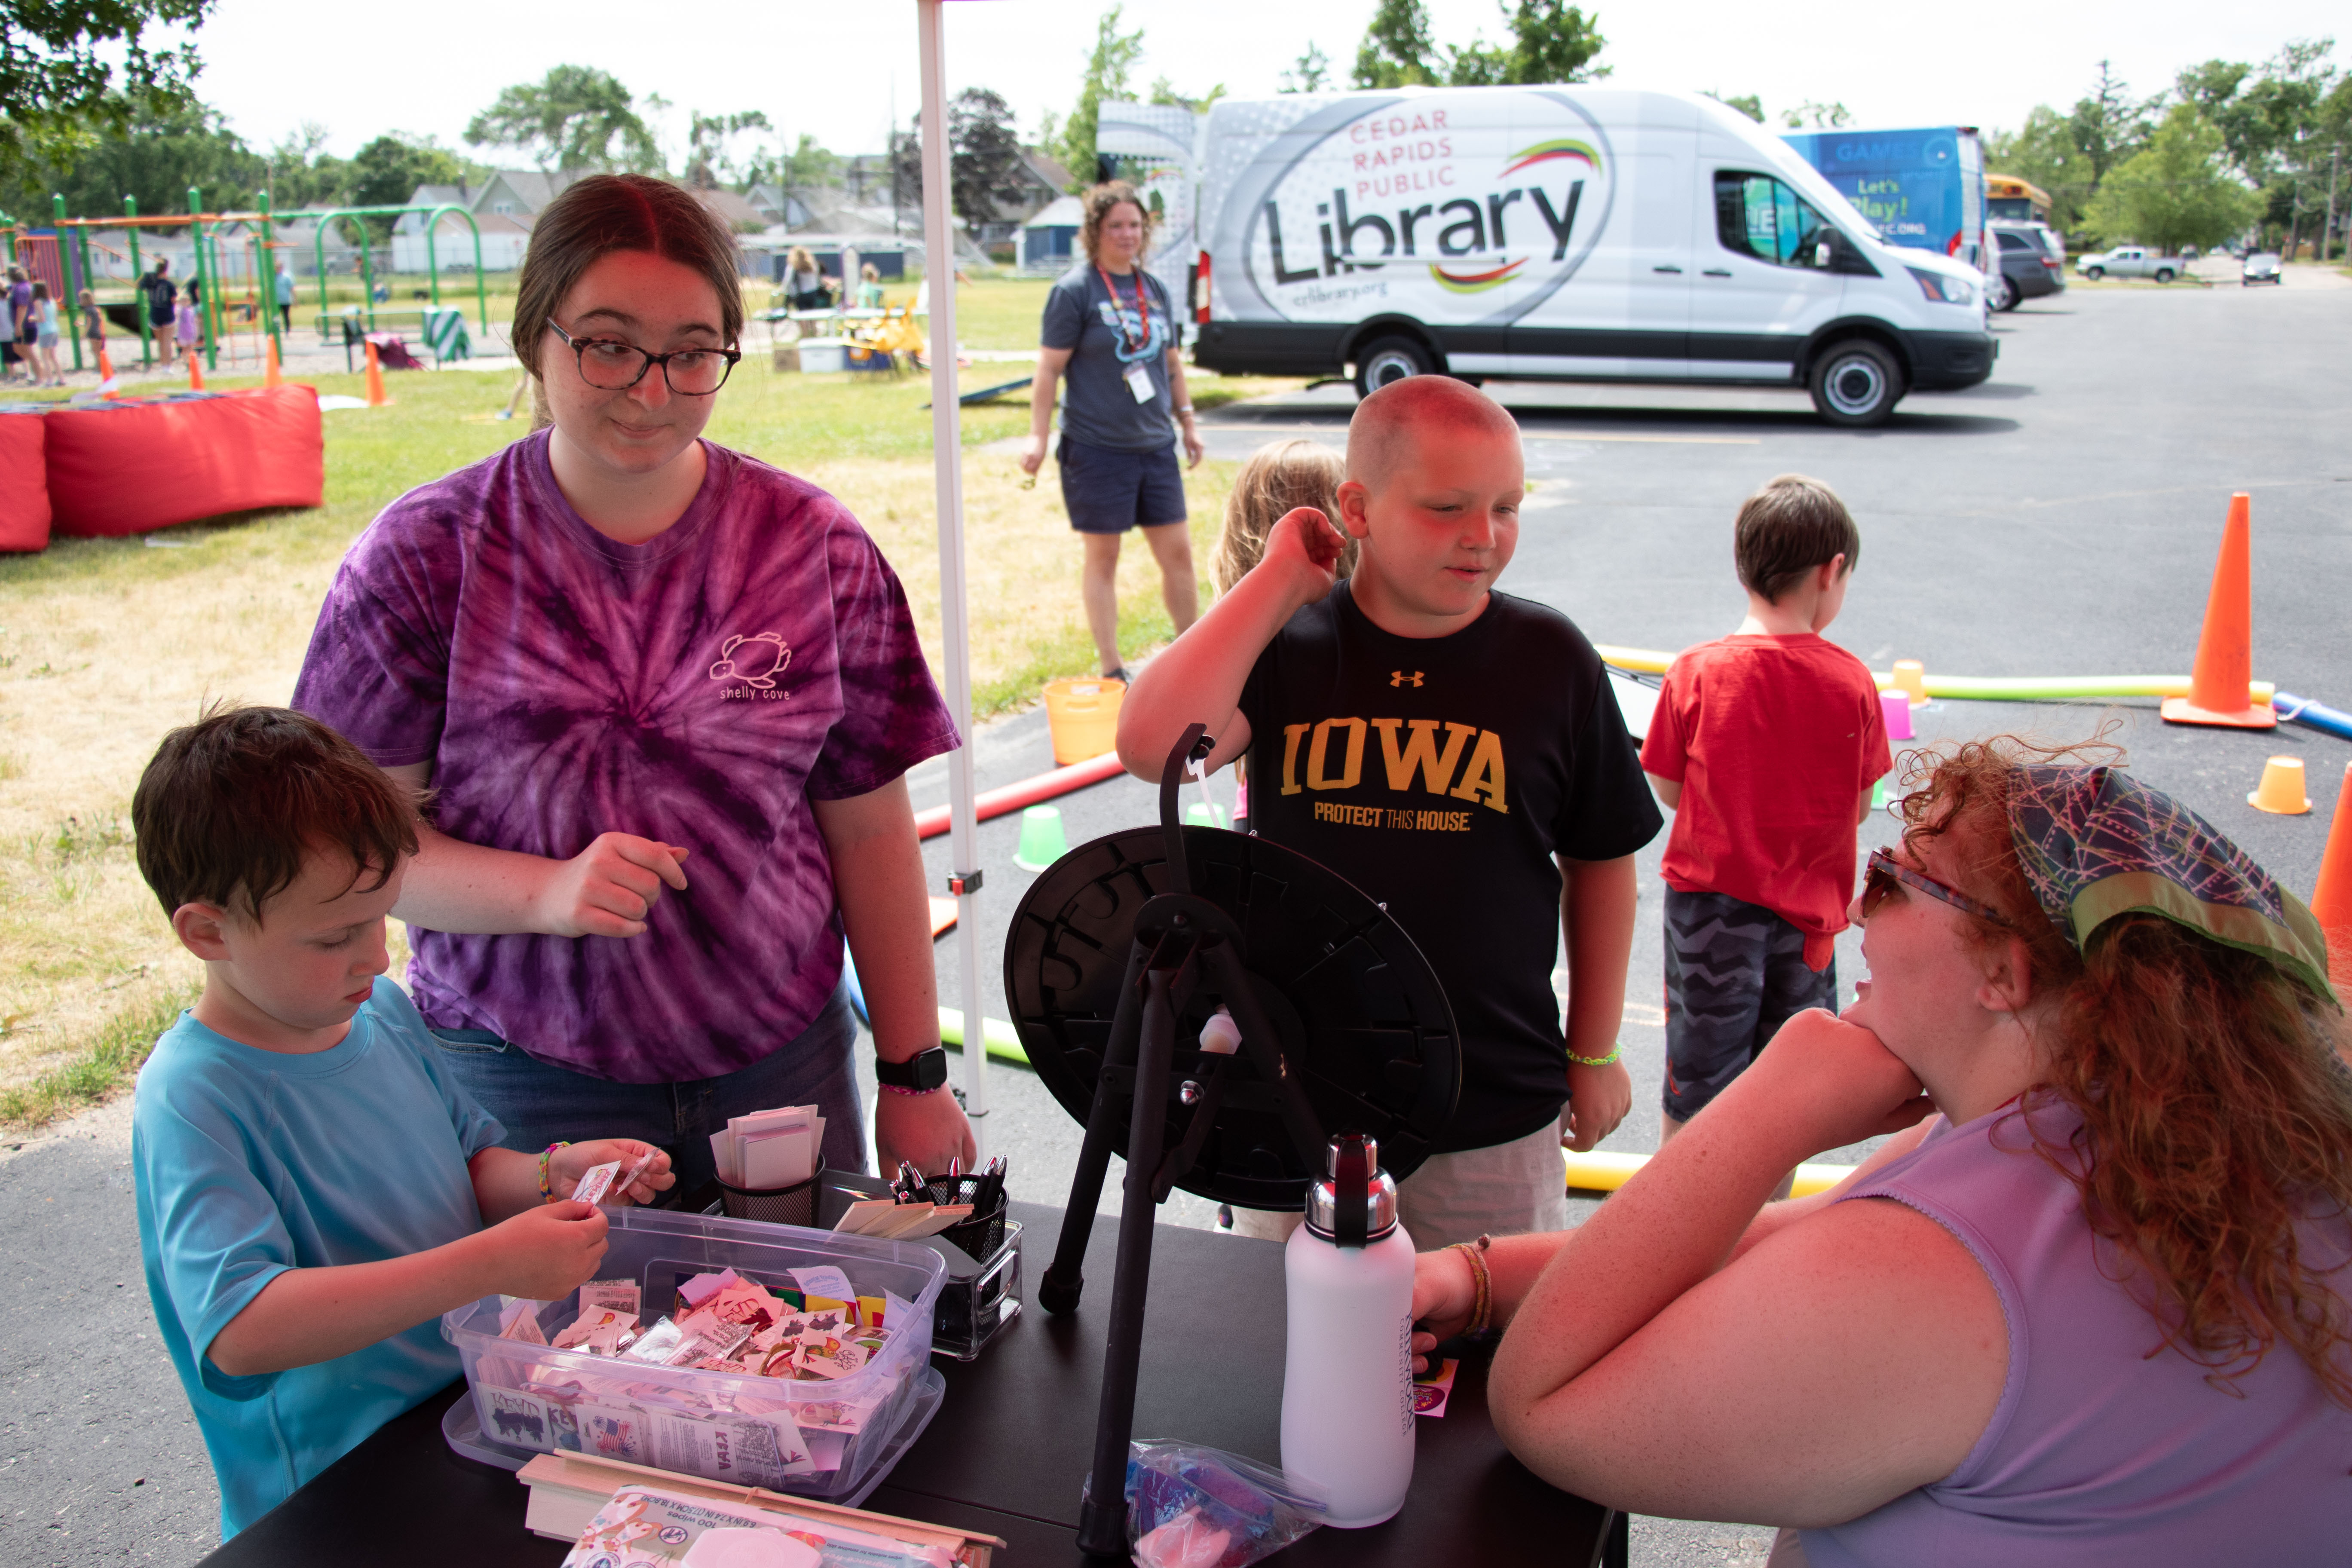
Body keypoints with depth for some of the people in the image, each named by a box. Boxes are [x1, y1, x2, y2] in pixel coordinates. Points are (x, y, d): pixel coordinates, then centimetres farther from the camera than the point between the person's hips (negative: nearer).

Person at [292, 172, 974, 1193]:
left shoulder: (814, 547, -1)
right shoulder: (424, 555, -5)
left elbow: (869, 831, 1)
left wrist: (915, 1075, 2)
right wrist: (546, 892, -22)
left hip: (783, 1062, 2)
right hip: (524, 1082, -1)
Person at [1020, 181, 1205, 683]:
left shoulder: (1154, 289, 12)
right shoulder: (1075, 290, -6)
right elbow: (1049, 367, -8)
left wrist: (1187, 423, 19)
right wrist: (1038, 436, -14)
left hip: (1156, 445, 6)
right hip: (1097, 448, -5)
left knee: (1177, 552, 8)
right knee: (1103, 558, 4)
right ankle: (1112, 671, 13)